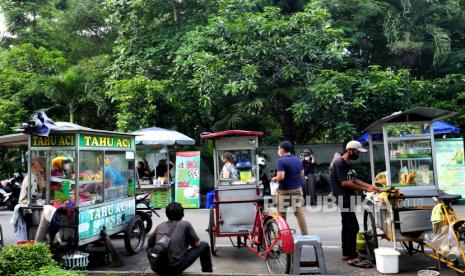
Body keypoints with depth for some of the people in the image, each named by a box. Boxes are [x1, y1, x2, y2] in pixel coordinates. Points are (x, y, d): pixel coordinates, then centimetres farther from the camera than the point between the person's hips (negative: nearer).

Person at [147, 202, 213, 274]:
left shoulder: (160, 226, 11)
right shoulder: (185, 224, 1)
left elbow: (149, 246, 21)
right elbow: (197, 244, 7)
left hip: (157, 268, 4)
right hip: (175, 268, -4)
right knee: (204, 245, 12)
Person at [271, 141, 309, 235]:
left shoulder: (281, 161, -15)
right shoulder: (298, 160, 7)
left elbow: (281, 177, -23)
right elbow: (302, 174, 13)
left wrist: (274, 179, -4)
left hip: (284, 191, -6)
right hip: (297, 189, 6)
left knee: (281, 213, 6)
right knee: (299, 212, 11)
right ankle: (305, 233, 13)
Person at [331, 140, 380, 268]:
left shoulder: (348, 163, 15)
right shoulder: (339, 163, -16)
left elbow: (354, 179, 16)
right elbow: (344, 182, -21)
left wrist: (370, 186, 5)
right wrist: (364, 189, -18)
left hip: (348, 199, 10)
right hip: (343, 199, -10)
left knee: (347, 226, 13)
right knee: (353, 227, -11)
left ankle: (346, 254, 20)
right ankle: (353, 257, -7)